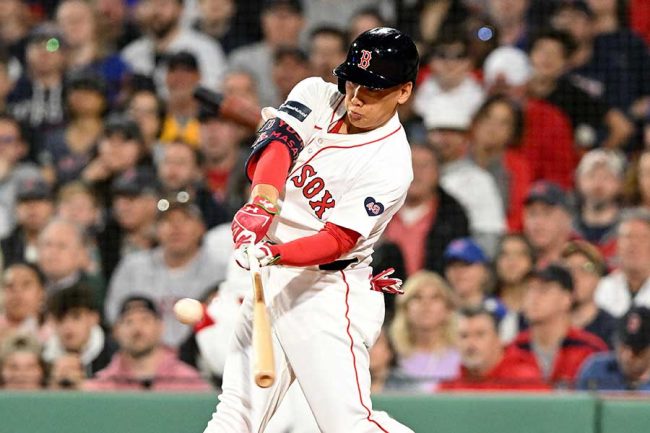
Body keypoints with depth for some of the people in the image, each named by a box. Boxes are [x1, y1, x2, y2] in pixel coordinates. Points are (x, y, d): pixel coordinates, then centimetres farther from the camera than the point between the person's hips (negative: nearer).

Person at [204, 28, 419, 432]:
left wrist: (272, 254, -36)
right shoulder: (318, 96, 2)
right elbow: (277, 143, -14)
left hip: (329, 290, -6)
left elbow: (337, 241, -20)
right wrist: (262, 203, -34)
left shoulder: (390, 167, -15)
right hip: (273, 280, 6)